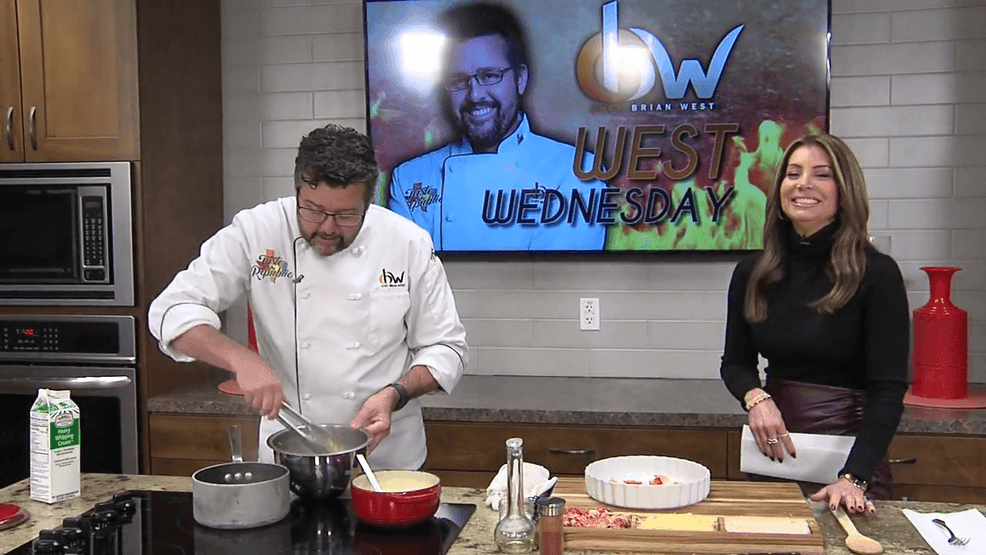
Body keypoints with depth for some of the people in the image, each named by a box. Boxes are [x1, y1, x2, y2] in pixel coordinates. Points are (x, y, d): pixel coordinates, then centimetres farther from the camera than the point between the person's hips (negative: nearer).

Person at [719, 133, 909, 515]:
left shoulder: (877, 274, -12)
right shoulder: (751, 273, 0)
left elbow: (888, 387, -15)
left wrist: (854, 478, -25)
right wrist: (755, 397, -15)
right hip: (773, 450, 4)